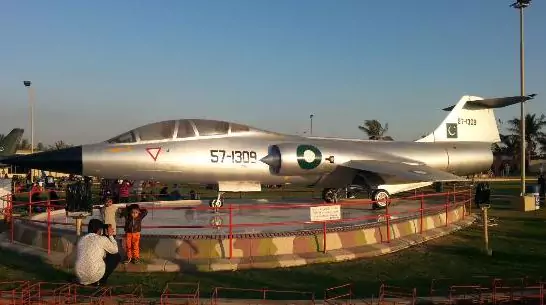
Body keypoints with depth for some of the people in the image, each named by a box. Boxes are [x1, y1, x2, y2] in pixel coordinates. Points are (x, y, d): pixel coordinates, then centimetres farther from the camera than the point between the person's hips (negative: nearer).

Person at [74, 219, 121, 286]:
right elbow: (115, 250, 9)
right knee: (117, 256, 11)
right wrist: (110, 235, 18)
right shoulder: (102, 239, -5)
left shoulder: (81, 239, 11)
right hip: (95, 276, -7)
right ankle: (100, 280, 7)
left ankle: (84, 281, 20)